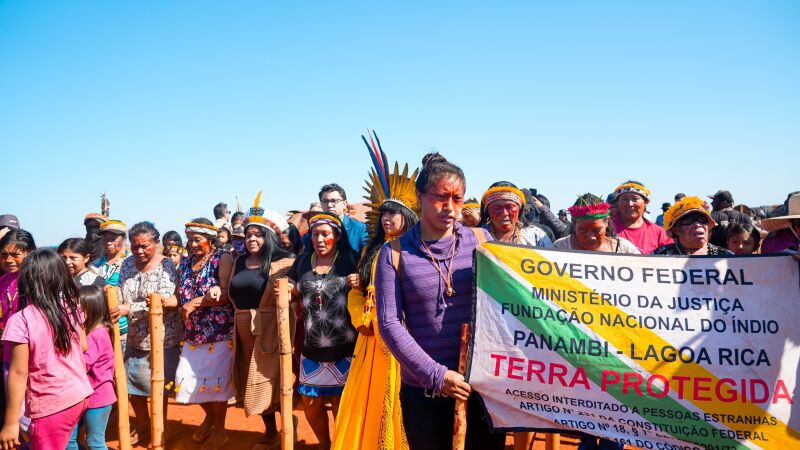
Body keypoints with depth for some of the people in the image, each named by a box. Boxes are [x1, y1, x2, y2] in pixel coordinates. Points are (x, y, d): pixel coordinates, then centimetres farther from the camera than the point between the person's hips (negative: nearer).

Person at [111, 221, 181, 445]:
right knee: (132, 383, 14)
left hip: (162, 338, -5)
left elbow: (162, 303, -25)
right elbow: (123, 298, 3)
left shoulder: (166, 266, -15)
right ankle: (142, 426, 37)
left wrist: (129, 309, -33)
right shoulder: (127, 264, 2)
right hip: (135, 337, 6)